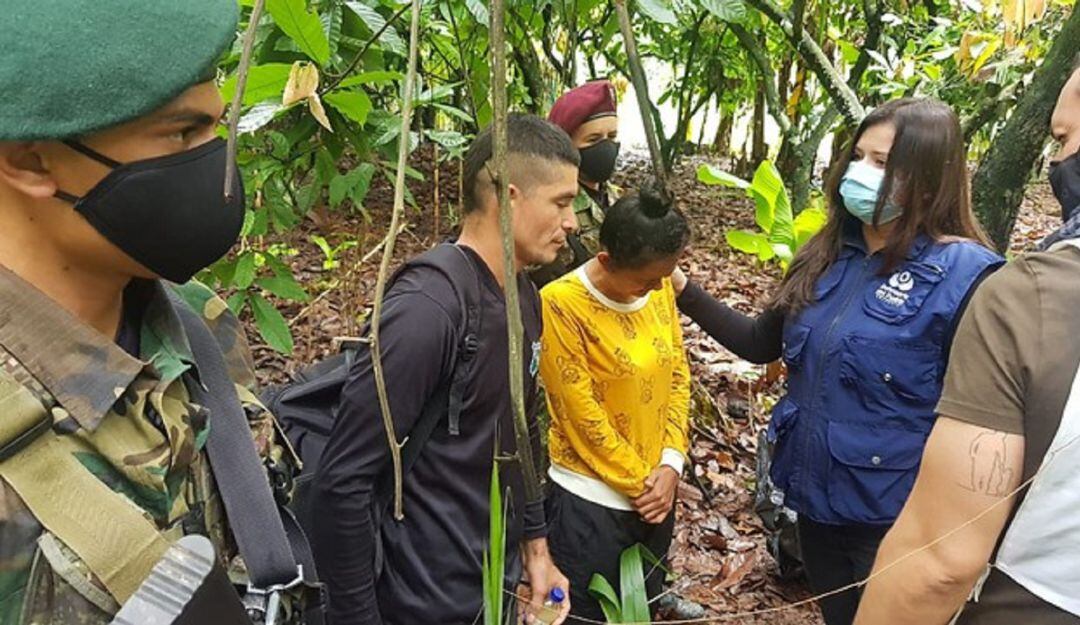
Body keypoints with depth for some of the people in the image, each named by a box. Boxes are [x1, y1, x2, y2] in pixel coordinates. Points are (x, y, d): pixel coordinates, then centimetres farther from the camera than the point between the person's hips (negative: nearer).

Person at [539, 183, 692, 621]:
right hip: (592, 499, -6)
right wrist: (639, 482, -11)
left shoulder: (660, 288, -2)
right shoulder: (562, 304, -21)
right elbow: (582, 412, -19)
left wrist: (671, 465, -6)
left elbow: (678, 376, 4)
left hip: (655, 492, 6)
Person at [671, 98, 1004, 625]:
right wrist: (683, 292, 1)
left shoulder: (964, 275, -18)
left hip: (896, 519, -6)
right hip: (816, 499, 6)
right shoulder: (829, 254, 2)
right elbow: (762, 344, 9)